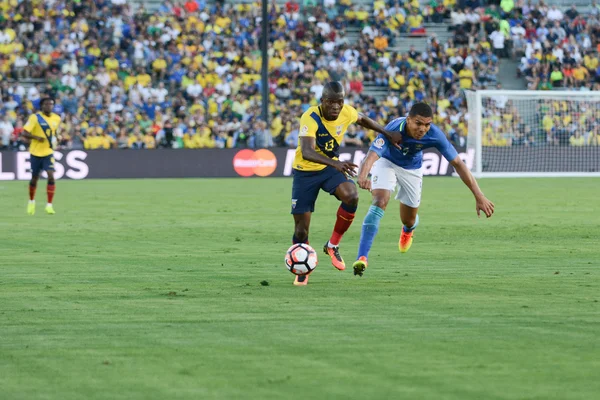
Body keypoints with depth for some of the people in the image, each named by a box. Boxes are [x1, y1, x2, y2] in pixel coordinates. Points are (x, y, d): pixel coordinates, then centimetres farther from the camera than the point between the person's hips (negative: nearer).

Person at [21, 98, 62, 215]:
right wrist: (37, 137, -28)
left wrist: (54, 139, 3)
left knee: (51, 176, -16)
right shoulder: (35, 117, -11)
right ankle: (31, 201, 35)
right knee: (34, 178, 9)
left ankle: (49, 205, -12)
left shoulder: (57, 119, 3)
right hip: (36, 152, -2)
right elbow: (24, 133, -15)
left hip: (48, 152, 2)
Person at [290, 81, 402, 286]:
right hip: (305, 171, -4)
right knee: (301, 228, -5)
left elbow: (363, 120, 14)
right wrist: (335, 163, -59)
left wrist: (388, 134, 11)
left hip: (330, 167, 4)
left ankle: (333, 245, -7)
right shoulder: (310, 118, -30)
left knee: (351, 195, -28)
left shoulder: (347, 112, -13)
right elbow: (306, 152, -45)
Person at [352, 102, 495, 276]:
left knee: (409, 221, 10)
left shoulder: (434, 135, -32)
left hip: (412, 169, 3)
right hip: (387, 162, -3)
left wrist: (479, 196, -30)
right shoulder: (393, 130, -39)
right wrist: (362, 176, -75)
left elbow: (458, 163, -26)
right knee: (380, 203, -27)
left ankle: (408, 230, 53)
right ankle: (362, 258, -26)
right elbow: (371, 156, -52)